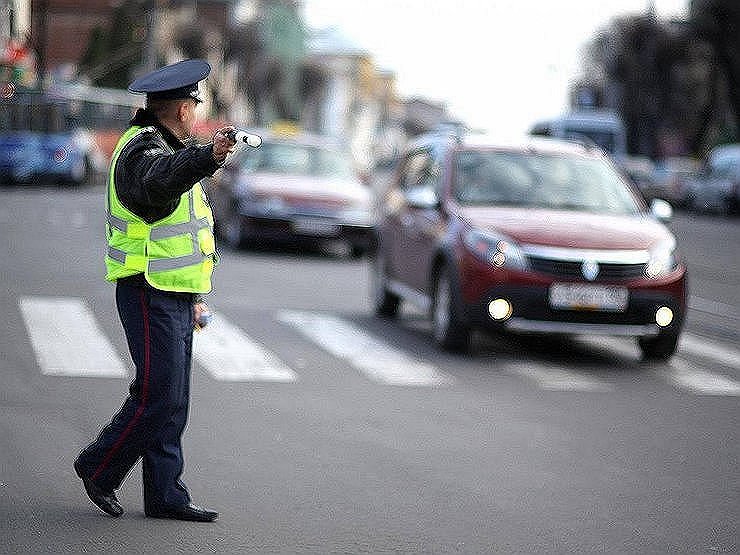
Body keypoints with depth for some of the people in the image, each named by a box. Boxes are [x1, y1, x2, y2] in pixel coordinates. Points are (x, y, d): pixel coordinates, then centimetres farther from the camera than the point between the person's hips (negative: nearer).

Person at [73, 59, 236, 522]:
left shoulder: (171, 149, 20)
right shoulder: (142, 149, -13)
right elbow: (159, 181, -40)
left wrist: (195, 294, 26)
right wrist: (208, 156, -57)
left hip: (174, 296, 10)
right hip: (150, 295, -10)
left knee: (173, 402, 9)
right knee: (158, 396, -10)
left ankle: (165, 495, 13)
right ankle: (99, 469, 7)